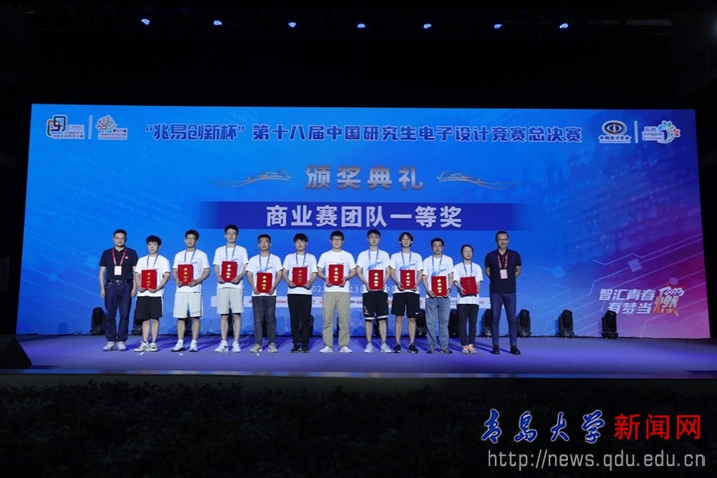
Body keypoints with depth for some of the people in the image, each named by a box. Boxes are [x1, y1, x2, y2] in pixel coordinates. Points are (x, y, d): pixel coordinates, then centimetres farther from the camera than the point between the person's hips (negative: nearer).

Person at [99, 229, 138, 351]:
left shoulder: (131, 253, 5)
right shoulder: (106, 253, 9)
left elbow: (136, 271, 3)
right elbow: (102, 272, 9)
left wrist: (134, 287, -5)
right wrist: (102, 288, 1)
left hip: (126, 286, -1)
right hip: (111, 286, 1)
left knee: (124, 315, 0)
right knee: (110, 315, 1)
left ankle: (121, 341, 7)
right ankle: (111, 341, 8)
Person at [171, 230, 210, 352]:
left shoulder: (201, 255, 5)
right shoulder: (179, 255, 14)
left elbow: (207, 272, 0)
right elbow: (174, 272, 13)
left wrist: (197, 281, -17)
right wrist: (177, 280, -9)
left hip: (195, 290, -3)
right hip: (181, 290, 3)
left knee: (195, 317, -4)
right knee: (180, 317, 3)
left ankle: (194, 343, 0)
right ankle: (180, 343, 8)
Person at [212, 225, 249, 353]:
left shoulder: (242, 250, 8)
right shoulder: (219, 250, 14)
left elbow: (246, 268, 3)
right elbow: (216, 268, 10)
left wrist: (239, 277, -16)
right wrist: (218, 276, -12)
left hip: (236, 286, -2)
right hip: (222, 286, 2)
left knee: (236, 315, -4)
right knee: (223, 315, 2)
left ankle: (236, 343, 0)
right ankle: (224, 343, 6)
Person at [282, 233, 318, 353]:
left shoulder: (311, 257, 11)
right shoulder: (289, 257, 13)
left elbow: (314, 274, 5)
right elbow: (284, 272, 7)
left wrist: (310, 282, -16)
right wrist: (288, 281, -14)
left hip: (306, 291, -1)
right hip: (292, 291, 1)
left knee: (305, 319, -1)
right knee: (294, 319, 2)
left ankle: (305, 345, 3)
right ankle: (296, 345, 7)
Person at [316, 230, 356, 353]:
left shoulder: (348, 255, 9)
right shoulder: (325, 255, 10)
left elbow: (353, 272, 8)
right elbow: (319, 271, 8)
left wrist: (346, 277, -13)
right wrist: (326, 278, -12)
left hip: (343, 291, 0)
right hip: (329, 291, 0)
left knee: (344, 318, -3)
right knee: (327, 318, -2)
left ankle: (344, 345, 3)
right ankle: (328, 345, 4)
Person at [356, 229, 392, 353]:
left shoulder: (384, 254, 11)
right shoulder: (363, 255, 8)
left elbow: (388, 272, 7)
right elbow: (358, 272, 3)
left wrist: (384, 283, -12)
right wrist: (366, 283, -14)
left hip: (381, 290, 0)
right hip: (368, 290, 0)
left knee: (383, 317, -2)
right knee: (368, 318, 1)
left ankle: (384, 344, 2)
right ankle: (369, 344, 7)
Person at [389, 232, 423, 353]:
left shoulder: (417, 256, 12)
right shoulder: (395, 256, 11)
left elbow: (420, 274, 8)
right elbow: (392, 273, 5)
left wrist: (416, 284, -11)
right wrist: (397, 282, -14)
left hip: (413, 291, 1)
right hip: (399, 291, 0)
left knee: (412, 318, 1)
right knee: (399, 317, -2)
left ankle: (412, 344, 6)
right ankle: (397, 344, 3)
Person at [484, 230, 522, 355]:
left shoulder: (515, 255, 0)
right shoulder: (490, 256, -1)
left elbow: (518, 270, 13)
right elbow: (487, 271, 11)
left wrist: (509, 279, 7)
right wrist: (496, 279, 6)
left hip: (510, 291, 0)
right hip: (495, 291, 0)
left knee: (512, 318, 3)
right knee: (495, 318, 3)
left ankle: (514, 346, 10)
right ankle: (495, 346, 9)